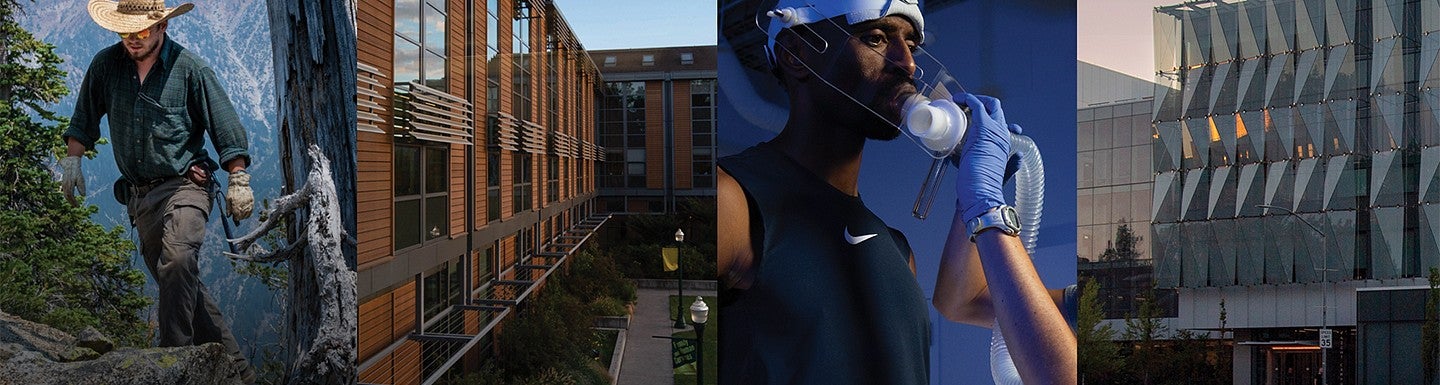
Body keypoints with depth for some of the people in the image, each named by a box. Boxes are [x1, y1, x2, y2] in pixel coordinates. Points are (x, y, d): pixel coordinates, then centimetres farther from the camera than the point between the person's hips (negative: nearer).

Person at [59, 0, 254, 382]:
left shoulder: (190, 68, -6)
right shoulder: (105, 64, 7)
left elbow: (225, 125, -4)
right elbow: (84, 118, 22)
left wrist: (238, 180, -5)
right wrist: (72, 159, 15)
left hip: (185, 184, -5)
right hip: (140, 194, 6)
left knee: (177, 261, -30)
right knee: (182, 283, 8)